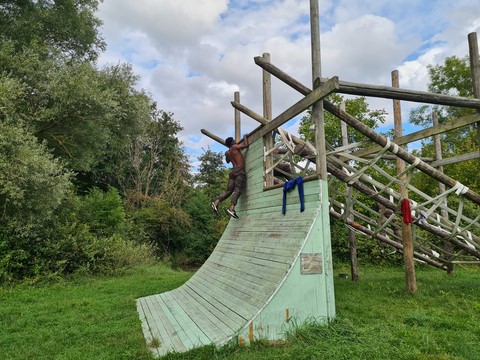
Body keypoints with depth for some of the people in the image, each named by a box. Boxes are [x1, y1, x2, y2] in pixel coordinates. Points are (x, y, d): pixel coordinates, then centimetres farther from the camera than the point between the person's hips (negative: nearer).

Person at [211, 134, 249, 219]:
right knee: (237, 190, -16)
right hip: (239, 170, -7)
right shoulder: (234, 147, 1)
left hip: (233, 171, 7)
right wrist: (245, 137, 15)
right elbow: (246, 145, -2)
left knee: (228, 190, 7)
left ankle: (216, 202, -9)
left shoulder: (227, 153, 19)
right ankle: (231, 208, -30)